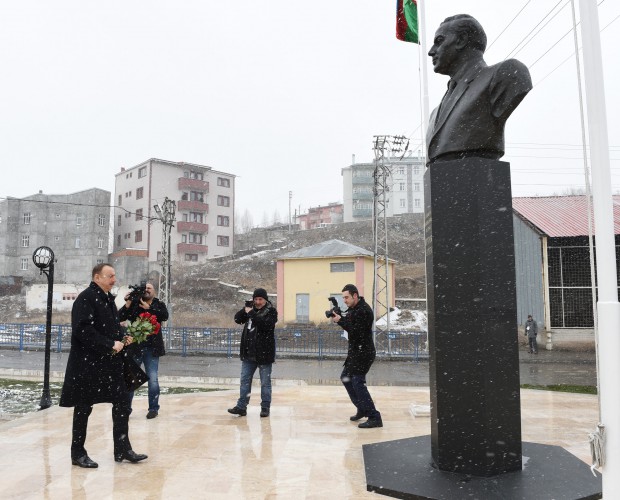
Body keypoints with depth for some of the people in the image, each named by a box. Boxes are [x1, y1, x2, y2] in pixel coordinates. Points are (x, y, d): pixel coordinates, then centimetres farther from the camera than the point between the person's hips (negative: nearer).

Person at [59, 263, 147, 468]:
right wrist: (110, 345, -21)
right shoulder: (86, 298, -14)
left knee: (122, 404, 7)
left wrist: (122, 339, 4)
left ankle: (122, 449, 16)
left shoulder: (108, 298, 13)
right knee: (83, 407, 6)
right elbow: (82, 330, -23)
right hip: (87, 364, -8)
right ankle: (78, 454, 21)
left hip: (110, 363, 8)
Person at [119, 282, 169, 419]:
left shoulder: (159, 304, 4)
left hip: (152, 348, -1)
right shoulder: (134, 303, 4)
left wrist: (148, 307, -20)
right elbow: (120, 317, -5)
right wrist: (128, 304, -18)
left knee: (153, 379, 3)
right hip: (135, 347, 1)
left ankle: (154, 408, 13)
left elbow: (165, 316, -16)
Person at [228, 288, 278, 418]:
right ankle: (241, 406, 15)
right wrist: (245, 309, -9)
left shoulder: (271, 311, -8)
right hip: (248, 353, 6)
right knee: (245, 380, 9)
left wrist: (251, 313, -21)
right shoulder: (251, 308, 10)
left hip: (264, 353, -5)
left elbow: (266, 325, -24)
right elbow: (237, 319, 5)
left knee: (265, 382, 5)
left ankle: (265, 407, 14)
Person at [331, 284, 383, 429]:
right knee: (346, 378, 18)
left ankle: (374, 418, -9)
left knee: (358, 383, -13)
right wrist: (338, 316, -10)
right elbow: (349, 323, 7)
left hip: (363, 353, -11)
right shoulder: (353, 308, 12)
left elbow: (357, 332, -25)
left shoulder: (364, 310, -19)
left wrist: (340, 321, -26)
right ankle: (362, 409, 29)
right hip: (355, 351, 11)